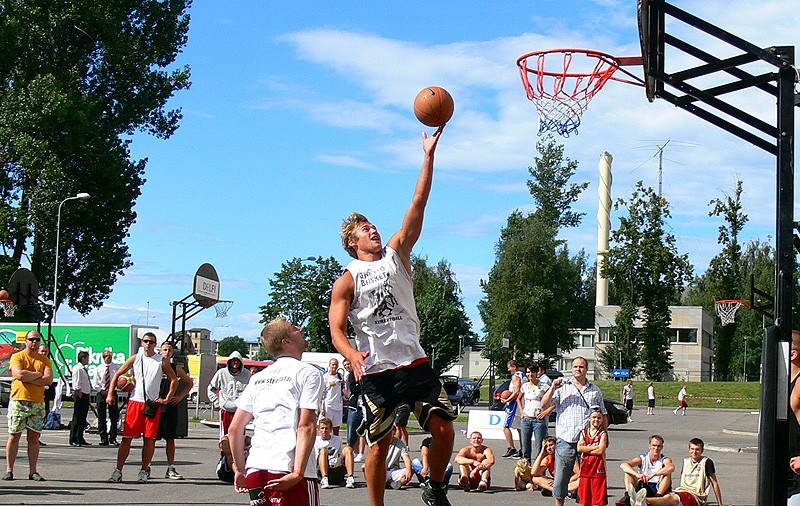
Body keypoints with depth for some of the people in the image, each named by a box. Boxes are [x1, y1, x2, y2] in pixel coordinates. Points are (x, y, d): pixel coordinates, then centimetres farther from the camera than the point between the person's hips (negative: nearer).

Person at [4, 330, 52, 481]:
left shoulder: (44, 360, 11)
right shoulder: (17, 357, 2)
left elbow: (49, 379, -4)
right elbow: (19, 374, -16)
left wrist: (28, 377, -11)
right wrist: (38, 374, -5)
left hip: (38, 403, 3)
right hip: (18, 401, -3)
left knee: (34, 437, 3)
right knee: (14, 435, 0)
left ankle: (33, 471, 7)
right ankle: (9, 470, 5)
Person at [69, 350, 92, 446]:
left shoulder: (84, 369, 17)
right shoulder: (78, 369, -12)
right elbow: (77, 385, -17)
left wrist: (88, 394, 13)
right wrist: (80, 395, -18)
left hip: (86, 395, 10)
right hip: (80, 395, -10)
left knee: (83, 418, 12)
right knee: (77, 418, -6)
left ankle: (80, 439, 17)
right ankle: (73, 440, -3)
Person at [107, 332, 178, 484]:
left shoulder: (161, 361, 4)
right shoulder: (135, 358, 6)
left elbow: (174, 380, 9)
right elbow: (117, 374, 9)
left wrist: (167, 399, 1)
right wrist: (110, 394, 1)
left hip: (153, 404, 0)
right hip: (135, 402, 0)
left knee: (149, 439, 0)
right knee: (126, 437, -2)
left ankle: (144, 471, 9)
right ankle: (118, 471, 1)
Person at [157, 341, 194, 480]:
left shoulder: (176, 368, 8)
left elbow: (190, 382, 18)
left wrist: (180, 396, 7)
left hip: (170, 407, 2)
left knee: (170, 438, 3)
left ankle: (171, 469, 8)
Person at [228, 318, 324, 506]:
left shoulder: (258, 378, 19)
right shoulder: (308, 373, 0)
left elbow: (235, 428, 17)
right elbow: (306, 427, -11)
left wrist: (240, 470, 24)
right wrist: (298, 472, -15)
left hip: (255, 469, 6)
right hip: (288, 468, -6)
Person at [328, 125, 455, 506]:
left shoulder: (396, 254, 10)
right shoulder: (347, 281, 3)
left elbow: (418, 204, 4)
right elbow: (337, 329, -4)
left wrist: (429, 156, -2)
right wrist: (352, 354, -26)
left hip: (415, 364, 3)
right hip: (376, 372, -2)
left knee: (444, 428, -6)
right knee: (379, 444, 0)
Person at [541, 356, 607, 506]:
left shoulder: (595, 390, 13)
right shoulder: (562, 387, 8)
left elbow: (603, 415, 18)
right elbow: (544, 405, 1)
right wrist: (553, 388, -11)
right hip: (565, 440, -1)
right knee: (561, 477, 1)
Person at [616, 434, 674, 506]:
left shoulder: (665, 459, -3)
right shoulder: (642, 458, 1)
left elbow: (671, 468, -30)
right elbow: (623, 465, -15)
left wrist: (652, 475, -38)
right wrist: (637, 474, -34)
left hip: (659, 488, -2)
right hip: (643, 487, 2)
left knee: (667, 473, -23)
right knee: (629, 470, -13)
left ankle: (658, 497, -35)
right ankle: (627, 496, -32)